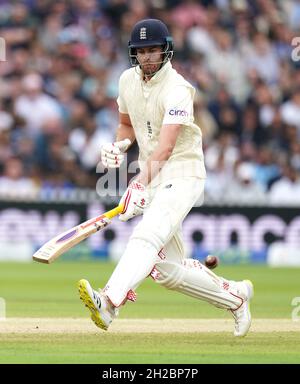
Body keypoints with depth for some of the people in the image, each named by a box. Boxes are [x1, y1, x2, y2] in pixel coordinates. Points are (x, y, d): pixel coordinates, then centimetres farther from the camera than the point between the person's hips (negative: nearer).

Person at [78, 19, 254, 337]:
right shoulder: (128, 80, 7)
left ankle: (109, 302, -53)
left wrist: (142, 186, -41)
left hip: (182, 173, -8)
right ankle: (235, 295, 26)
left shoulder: (177, 89, -17)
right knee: (167, 270, 8)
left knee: (147, 236, -32)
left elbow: (165, 146, -29)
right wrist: (119, 146, 0)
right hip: (152, 175, 8)